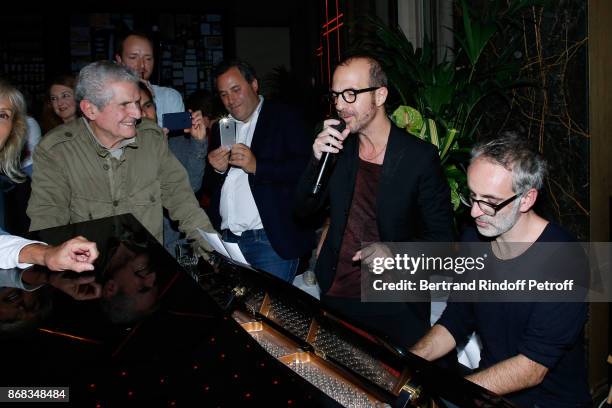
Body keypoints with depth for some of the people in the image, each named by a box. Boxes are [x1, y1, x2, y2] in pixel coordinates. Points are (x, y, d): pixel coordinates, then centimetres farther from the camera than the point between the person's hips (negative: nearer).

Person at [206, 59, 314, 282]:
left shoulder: (285, 118, 0)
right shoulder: (221, 128, 17)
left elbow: (304, 169, -13)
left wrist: (257, 166, -21)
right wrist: (218, 170, -2)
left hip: (273, 240, -5)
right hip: (227, 239, 5)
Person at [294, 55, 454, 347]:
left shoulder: (420, 156, -11)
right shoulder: (336, 148, 1)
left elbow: (440, 237, -6)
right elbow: (304, 211, 2)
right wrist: (317, 159, -12)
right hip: (334, 296, 4)